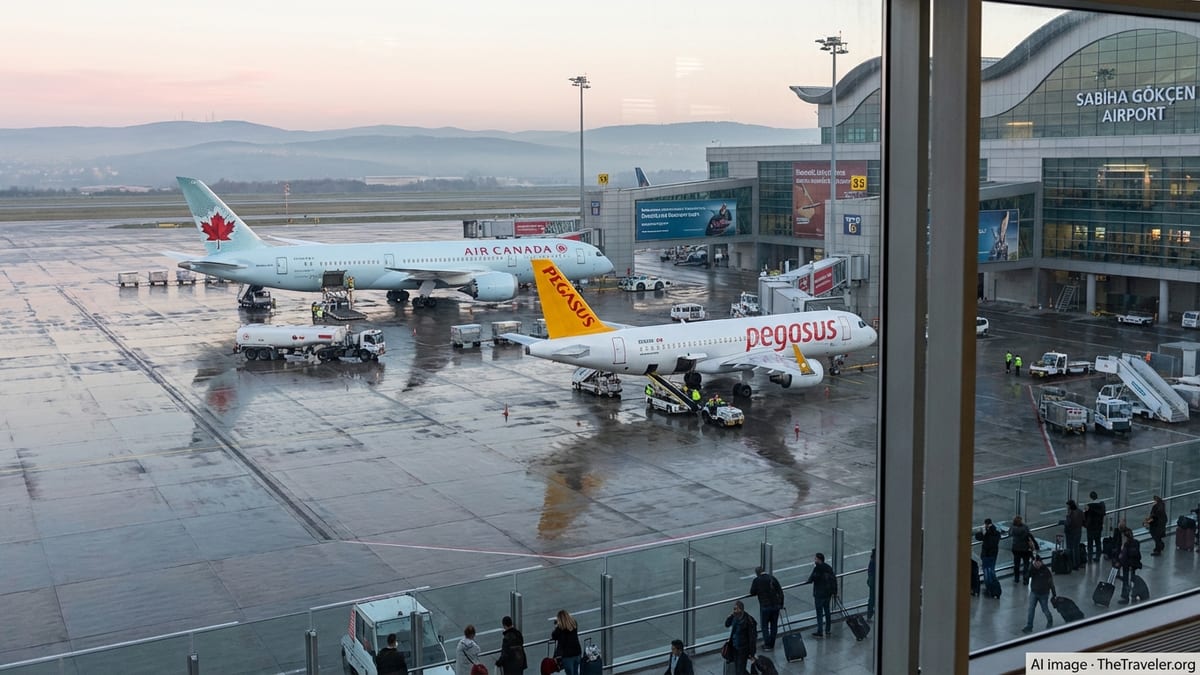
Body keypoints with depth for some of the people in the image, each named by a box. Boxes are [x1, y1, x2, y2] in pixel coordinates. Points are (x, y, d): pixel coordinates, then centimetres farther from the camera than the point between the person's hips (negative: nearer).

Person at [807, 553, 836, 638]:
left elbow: (810, 580, -18)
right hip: (828, 593, 7)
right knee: (827, 611, 17)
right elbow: (834, 579, 9)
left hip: (819, 594, -7)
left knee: (819, 613, -1)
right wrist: (834, 592, 14)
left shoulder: (817, 569, -18)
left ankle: (820, 632, 2)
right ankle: (827, 631, 24)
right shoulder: (828, 568, 5)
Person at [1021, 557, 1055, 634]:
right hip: (1034, 593, 3)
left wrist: (1054, 594, -3)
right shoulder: (1032, 569, -5)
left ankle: (1050, 621, 42)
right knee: (1031, 609, -4)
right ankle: (1029, 627, -1)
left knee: (1045, 609, 12)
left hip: (1044, 594, -3)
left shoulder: (1046, 570, -15)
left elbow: (1051, 583, -8)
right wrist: (1033, 566, -32)